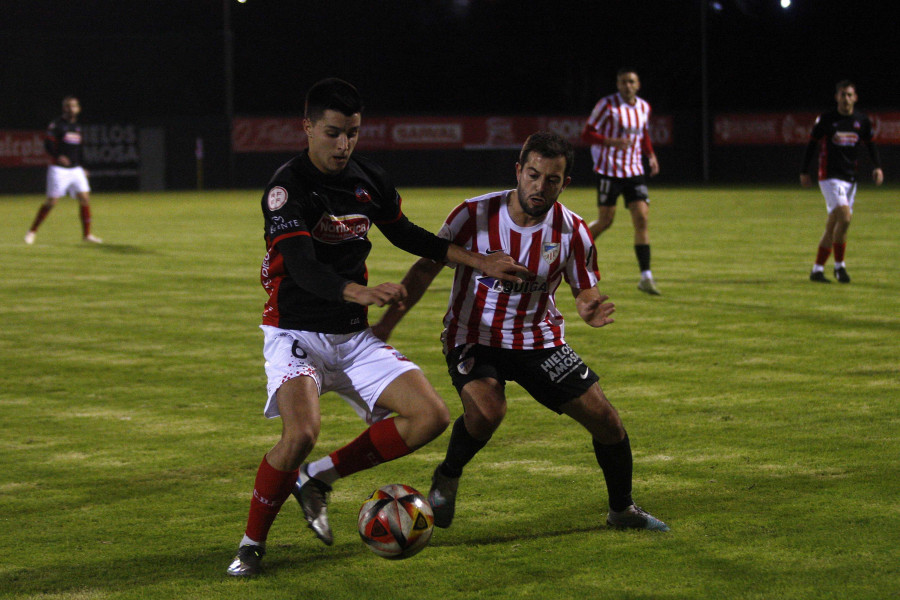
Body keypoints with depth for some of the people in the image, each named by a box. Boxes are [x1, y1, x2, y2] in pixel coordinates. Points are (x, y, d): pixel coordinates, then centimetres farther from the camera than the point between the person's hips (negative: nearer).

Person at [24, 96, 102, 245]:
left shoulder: (78, 126, 15)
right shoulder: (56, 124, -6)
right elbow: (48, 143, -16)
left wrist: (82, 167, 22)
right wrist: (58, 156, -33)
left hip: (76, 170, 6)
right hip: (59, 169, -6)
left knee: (85, 199, -3)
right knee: (51, 201, -7)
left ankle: (87, 234, 5)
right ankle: (32, 231, 5)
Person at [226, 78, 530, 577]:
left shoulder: (370, 180, 5)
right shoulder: (288, 186, -16)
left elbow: (407, 235, 22)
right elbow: (303, 268, -28)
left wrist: (481, 263, 18)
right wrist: (361, 293, -45)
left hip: (354, 336, 6)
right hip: (296, 333, -6)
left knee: (431, 417, -7)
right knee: (301, 432, -31)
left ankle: (317, 478, 5)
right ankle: (251, 544, -8)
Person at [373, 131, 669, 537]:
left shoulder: (572, 232, -10)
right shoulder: (474, 215, -17)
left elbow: (584, 289, 2)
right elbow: (427, 267, -5)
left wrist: (591, 310, -24)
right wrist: (386, 324, -12)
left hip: (539, 341, 3)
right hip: (474, 338, -3)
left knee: (604, 418, -3)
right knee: (487, 411, -33)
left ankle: (622, 510, 23)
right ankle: (446, 480, -1)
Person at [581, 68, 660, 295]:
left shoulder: (644, 107, 8)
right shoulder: (607, 105, -9)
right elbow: (587, 135, -10)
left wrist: (651, 155, 7)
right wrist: (612, 142, -25)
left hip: (634, 172, 4)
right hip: (608, 171, -4)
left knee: (642, 220, -8)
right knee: (605, 222, -1)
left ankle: (646, 277, -9)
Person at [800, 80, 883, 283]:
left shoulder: (862, 121, 5)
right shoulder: (826, 119, -4)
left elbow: (870, 144, 14)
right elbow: (812, 144, 3)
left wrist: (877, 167, -1)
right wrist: (804, 171, 4)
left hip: (850, 178, 5)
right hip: (830, 176, -5)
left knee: (832, 225, 9)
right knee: (844, 217, -20)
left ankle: (818, 269, 19)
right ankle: (839, 265, -10)